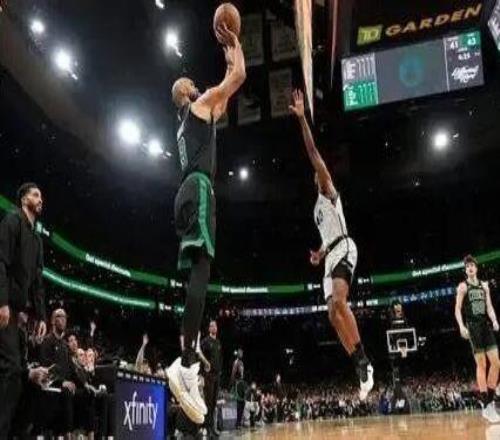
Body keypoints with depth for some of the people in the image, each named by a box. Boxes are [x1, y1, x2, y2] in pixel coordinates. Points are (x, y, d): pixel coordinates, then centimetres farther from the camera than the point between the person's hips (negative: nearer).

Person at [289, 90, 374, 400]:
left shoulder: (330, 191, 7)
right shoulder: (320, 205, 31)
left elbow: (314, 153, -3)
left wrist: (302, 118, -6)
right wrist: (320, 254, 20)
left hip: (343, 249, -10)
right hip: (332, 254, 10)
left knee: (339, 302, -29)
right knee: (334, 311, 1)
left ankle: (364, 362, -29)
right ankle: (362, 366, 2)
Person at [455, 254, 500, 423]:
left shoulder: (484, 285, 15)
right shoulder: (463, 286, 0)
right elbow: (457, 309, -5)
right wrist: (461, 326, -18)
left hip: (486, 325, 5)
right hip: (472, 326, -5)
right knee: (481, 365, -6)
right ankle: (486, 406, -3)